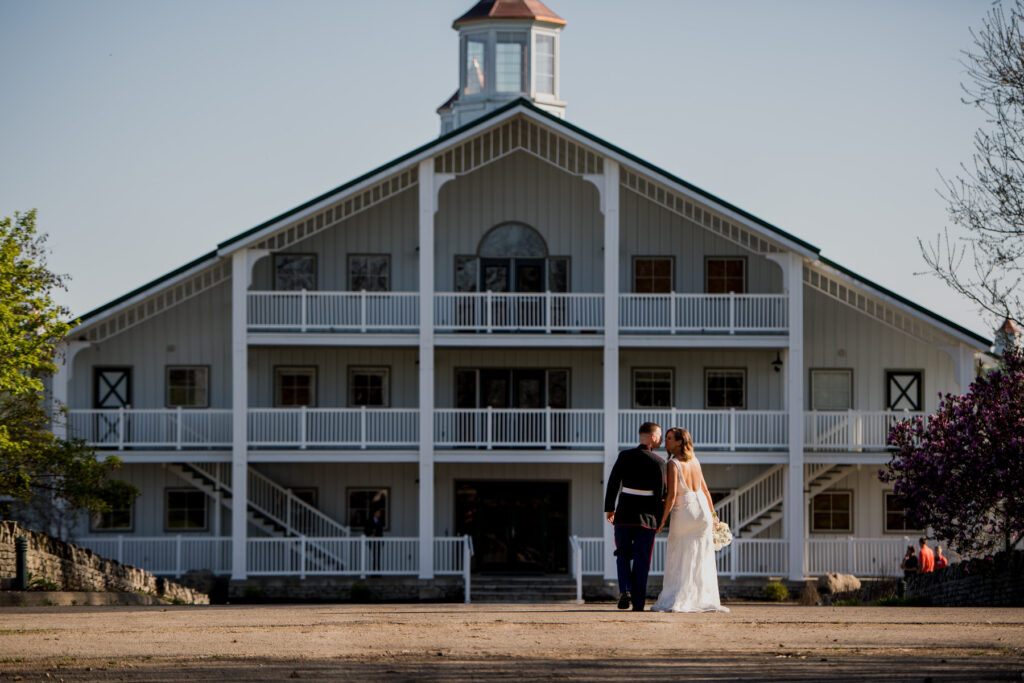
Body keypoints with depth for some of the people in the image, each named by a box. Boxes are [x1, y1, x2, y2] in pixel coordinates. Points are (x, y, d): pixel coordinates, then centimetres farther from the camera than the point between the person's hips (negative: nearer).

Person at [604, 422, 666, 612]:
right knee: (642, 560, 6)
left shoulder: (625, 456, -2)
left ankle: (625, 590, -6)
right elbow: (660, 493, -7)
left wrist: (609, 508, 8)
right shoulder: (658, 462, -7)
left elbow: (613, 483, -2)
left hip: (624, 515, 1)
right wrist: (659, 519, 3)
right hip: (647, 517, -1)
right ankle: (638, 603, 4)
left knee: (623, 554, 16)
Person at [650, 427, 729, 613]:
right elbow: (705, 489, 13)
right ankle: (706, 600, 11)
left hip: (683, 511, -6)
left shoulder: (673, 464, -13)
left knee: (679, 561, -1)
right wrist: (712, 514, 20)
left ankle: (674, 602, -4)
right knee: (702, 560, 10)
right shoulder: (694, 460, 8)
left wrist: (662, 520, -13)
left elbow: (672, 495, -19)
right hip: (702, 509, 6)